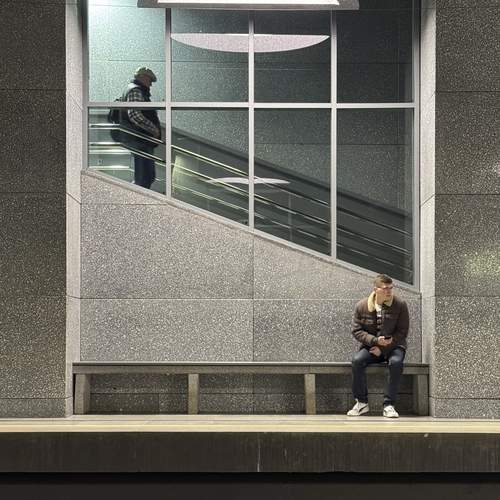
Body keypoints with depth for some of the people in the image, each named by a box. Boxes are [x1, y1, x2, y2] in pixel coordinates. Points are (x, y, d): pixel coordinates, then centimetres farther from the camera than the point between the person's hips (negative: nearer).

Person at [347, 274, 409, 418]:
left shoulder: (400, 305, -8)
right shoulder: (362, 306, -4)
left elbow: (402, 332, -7)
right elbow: (356, 331, -2)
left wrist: (383, 348, -15)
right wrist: (375, 340, -19)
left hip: (394, 346, -1)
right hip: (371, 346, 2)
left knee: (396, 362, -35)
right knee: (357, 360, -29)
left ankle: (389, 405, -25)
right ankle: (361, 403, -14)